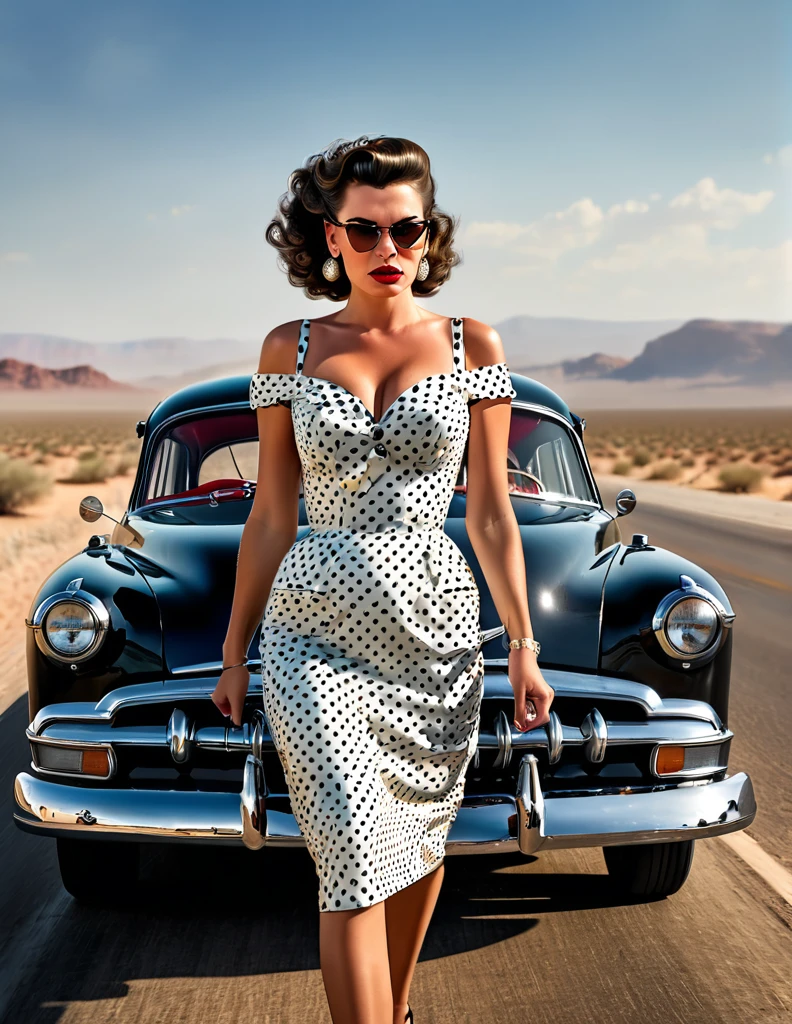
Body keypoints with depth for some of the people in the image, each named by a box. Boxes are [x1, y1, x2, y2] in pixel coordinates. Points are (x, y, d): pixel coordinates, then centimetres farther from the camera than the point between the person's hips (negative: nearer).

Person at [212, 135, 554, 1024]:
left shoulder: (472, 346, 1)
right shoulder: (290, 349, 1)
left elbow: (491, 514, 3)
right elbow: (269, 517, 5)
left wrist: (523, 645, -1)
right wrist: (234, 650, 7)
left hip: (436, 627, 2)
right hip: (317, 629, -1)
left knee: (418, 839, 15)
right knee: (353, 855, -12)